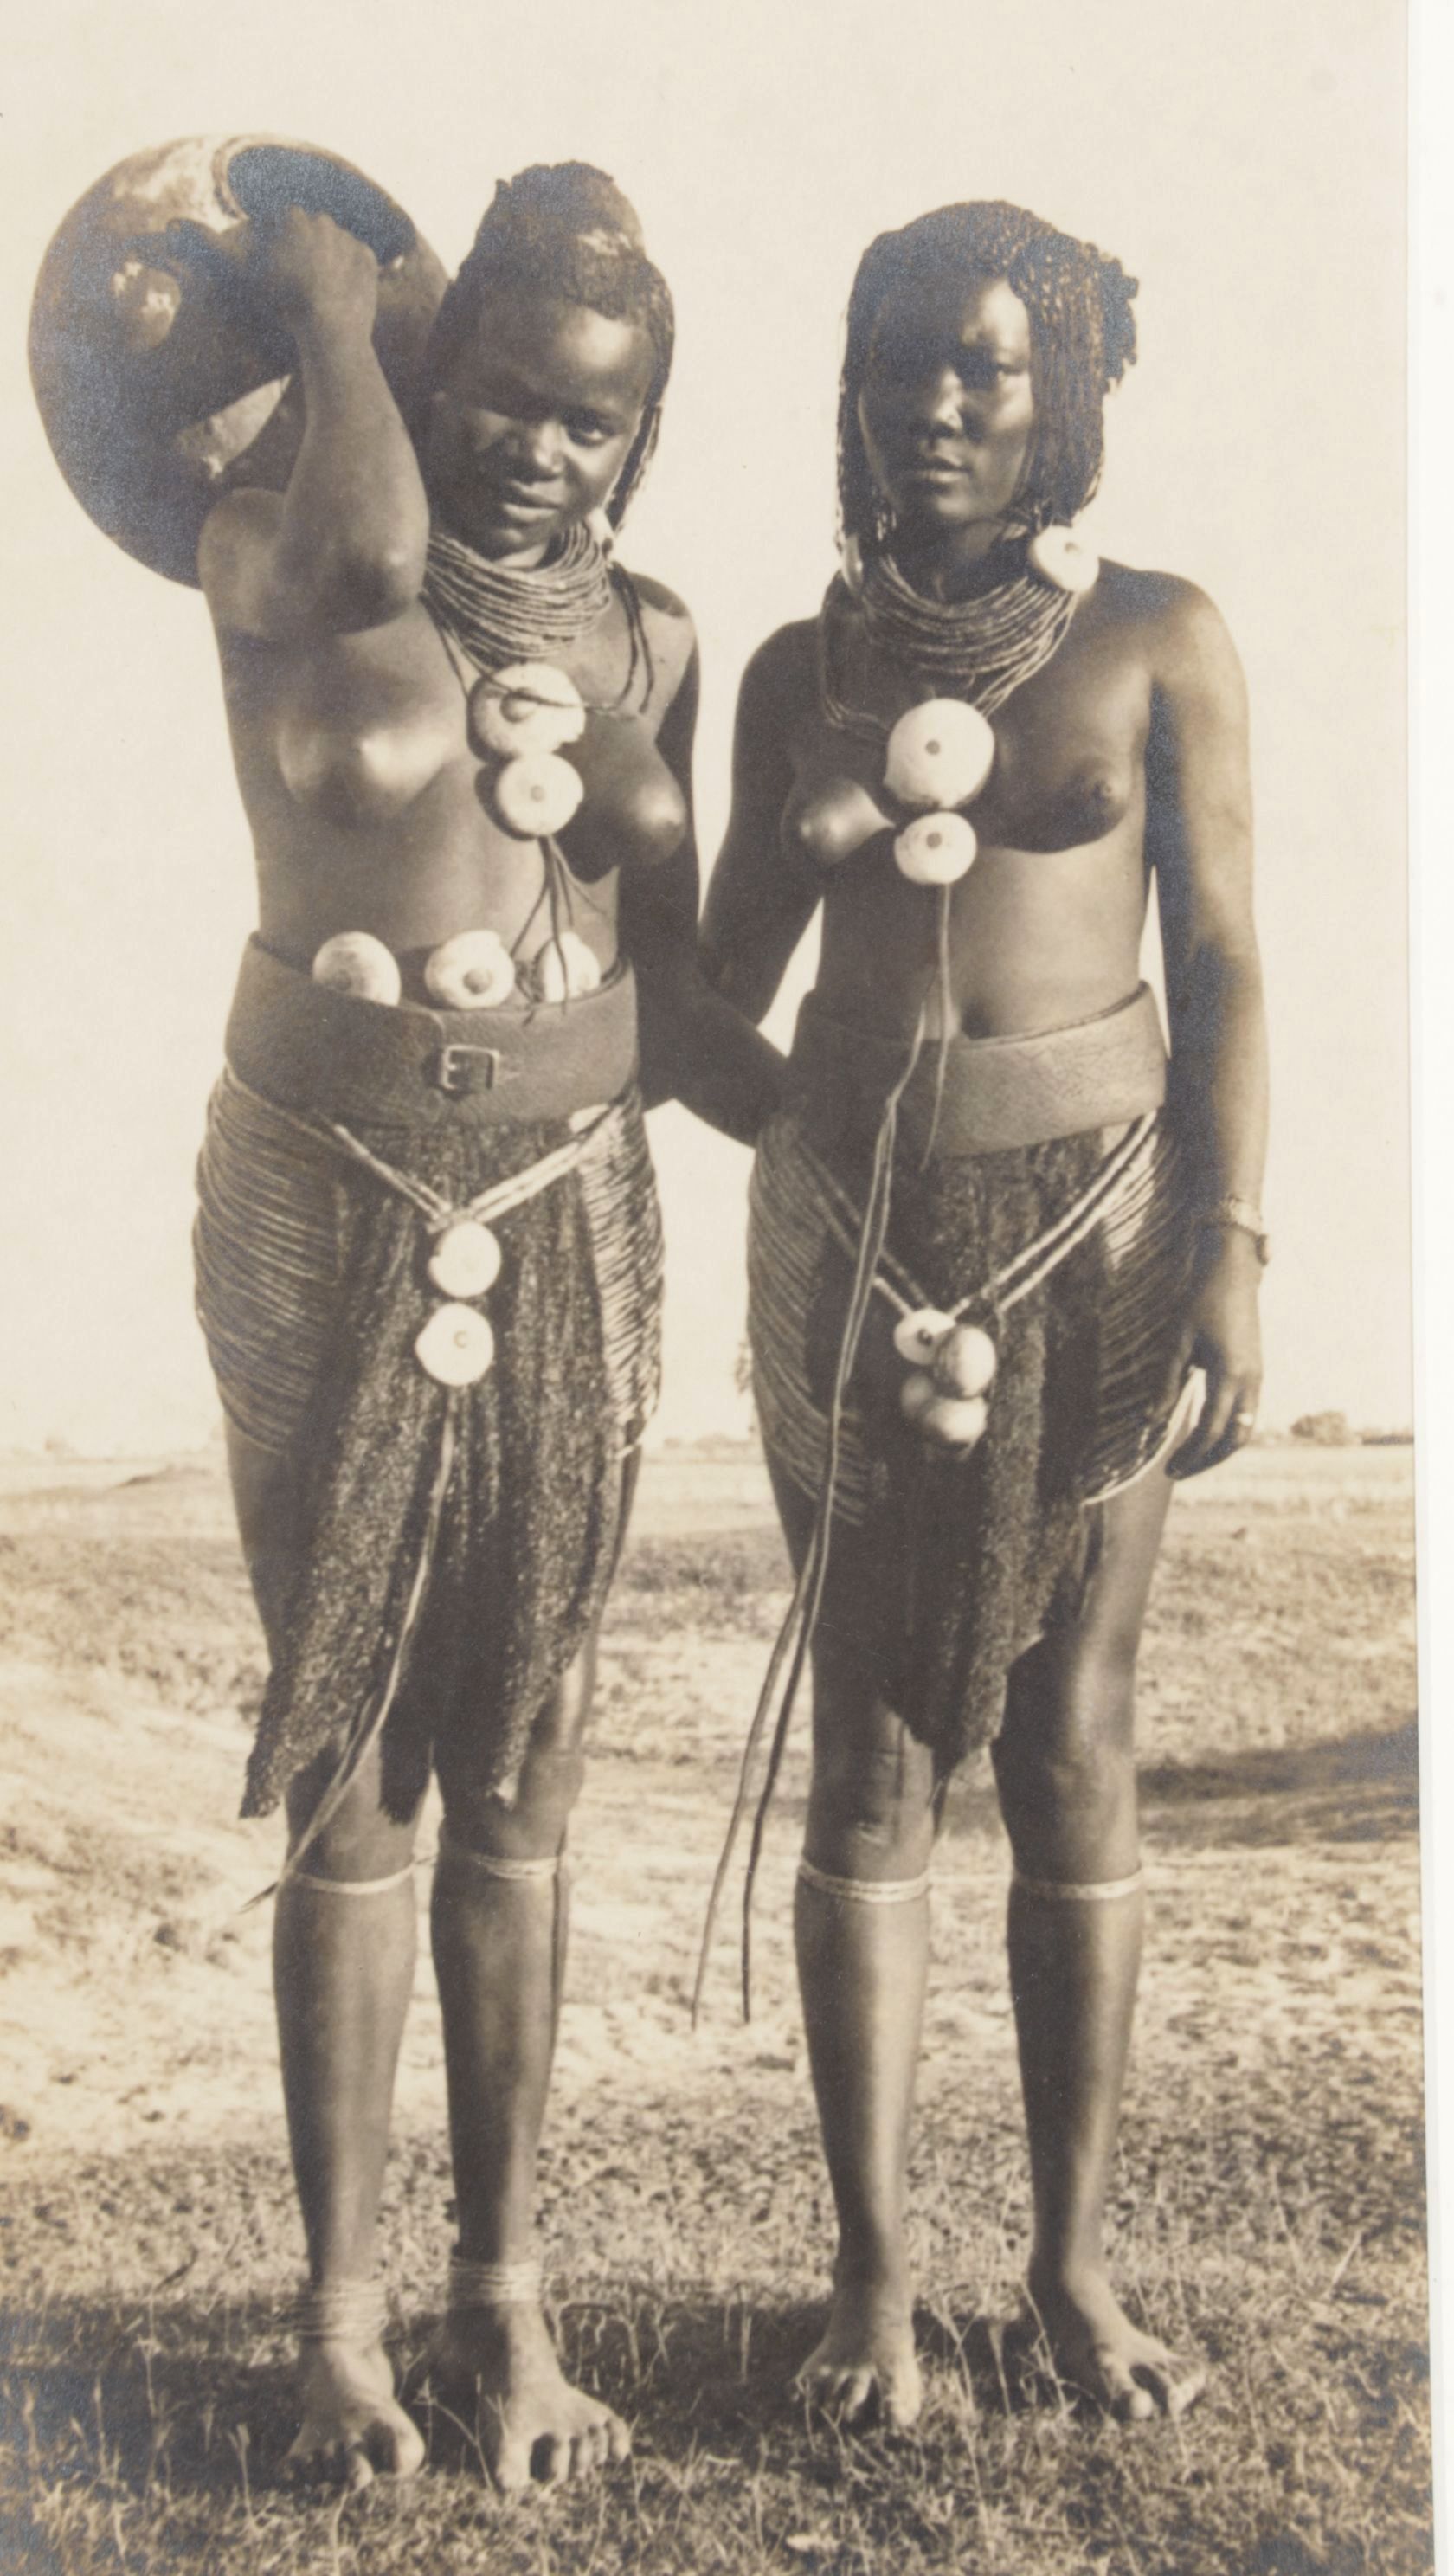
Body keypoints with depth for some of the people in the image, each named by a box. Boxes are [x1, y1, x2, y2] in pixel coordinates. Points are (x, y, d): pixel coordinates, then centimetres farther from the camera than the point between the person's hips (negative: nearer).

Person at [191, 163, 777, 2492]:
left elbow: (667, 992, 9)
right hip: (334, 1224, -3)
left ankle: (503, 2291, 25)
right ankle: (342, 2315, 21)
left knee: (518, 1788, 10)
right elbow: (375, 555, -25)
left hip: (571, 1231, 3)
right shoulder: (285, 569, -1)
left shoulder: (645, 644, 9)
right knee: (350, 1789, 4)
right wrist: (327, 309, -6)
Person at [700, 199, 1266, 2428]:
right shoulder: (799, 671, 9)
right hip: (851, 1226, 2)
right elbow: (721, 981, 14)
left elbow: (1221, 972, -1)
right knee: (871, 1753, 4)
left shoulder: (1157, 645, 3)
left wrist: (1232, 1248, -8)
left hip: (1087, 1220, -1)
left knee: (1071, 1752, 5)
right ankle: (873, 2271, 16)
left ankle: (1075, 2264, 19)